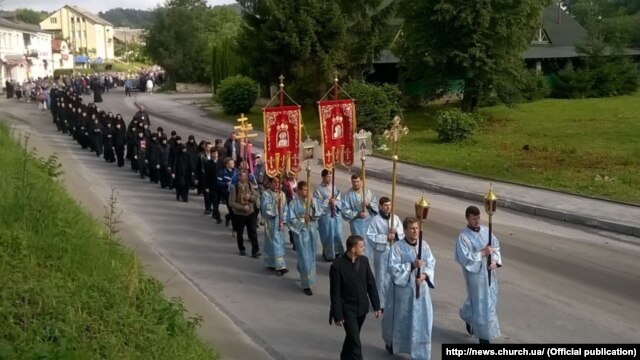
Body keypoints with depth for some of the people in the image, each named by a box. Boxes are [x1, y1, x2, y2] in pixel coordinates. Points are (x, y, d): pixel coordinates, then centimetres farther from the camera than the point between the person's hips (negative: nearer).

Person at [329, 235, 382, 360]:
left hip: (362, 307, 5)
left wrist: (376, 305, 2)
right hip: (348, 309, -5)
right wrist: (337, 315, -12)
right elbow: (335, 293, -15)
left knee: (351, 337, 22)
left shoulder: (364, 260, -5)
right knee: (355, 342, -6)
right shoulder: (337, 266, -20)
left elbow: (371, 284, 3)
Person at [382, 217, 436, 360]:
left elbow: (431, 263, 4)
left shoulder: (424, 245, 0)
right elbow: (393, 268, -17)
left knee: (421, 319, 4)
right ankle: (391, 342, 41)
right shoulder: (397, 247, -13)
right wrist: (412, 265, -26)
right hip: (403, 289, -3)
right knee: (400, 318, 13)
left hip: (421, 288, 3)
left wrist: (425, 275, -15)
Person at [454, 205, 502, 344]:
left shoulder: (486, 230, 1)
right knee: (480, 302, 1)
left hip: (488, 271, 7)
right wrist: (482, 253, -22)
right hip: (475, 273, -6)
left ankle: (467, 316, 46)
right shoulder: (463, 236, -16)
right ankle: (483, 334, 15)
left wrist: (495, 261, -11)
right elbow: (463, 258, -21)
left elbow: (496, 246, 6)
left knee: (490, 299, 21)